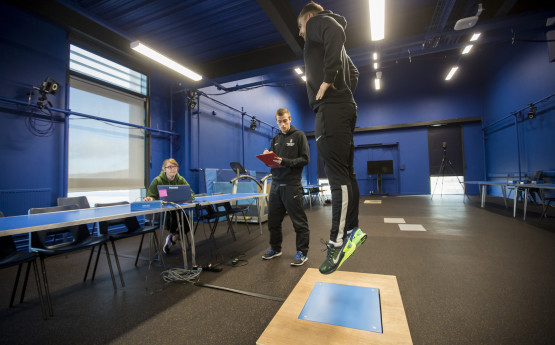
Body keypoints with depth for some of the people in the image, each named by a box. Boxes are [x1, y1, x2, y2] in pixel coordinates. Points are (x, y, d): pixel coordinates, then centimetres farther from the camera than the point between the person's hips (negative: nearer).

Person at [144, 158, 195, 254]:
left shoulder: (181, 179, 2)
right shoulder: (157, 180, -7)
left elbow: (191, 193, -3)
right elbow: (152, 197, -6)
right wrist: (149, 199, -31)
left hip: (177, 209, 4)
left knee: (188, 225, -16)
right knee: (171, 218, -36)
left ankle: (172, 238, 19)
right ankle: (173, 233, 3)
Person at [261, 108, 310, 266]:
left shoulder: (299, 135, 0)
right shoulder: (275, 139, 17)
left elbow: (304, 159, -8)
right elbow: (272, 161, 18)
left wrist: (285, 162, -20)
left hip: (292, 186, -6)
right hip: (276, 185, 6)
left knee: (299, 221, 1)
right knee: (273, 220, 13)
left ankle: (302, 252, 15)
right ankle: (275, 249, 29)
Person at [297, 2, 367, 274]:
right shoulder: (330, 43, 35)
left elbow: (336, 32, -15)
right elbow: (353, 72, 38)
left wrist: (327, 81, -17)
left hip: (331, 108, -10)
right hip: (343, 108, 10)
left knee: (338, 177, -15)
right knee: (345, 174, 6)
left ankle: (337, 242, -12)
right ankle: (351, 231, 12)